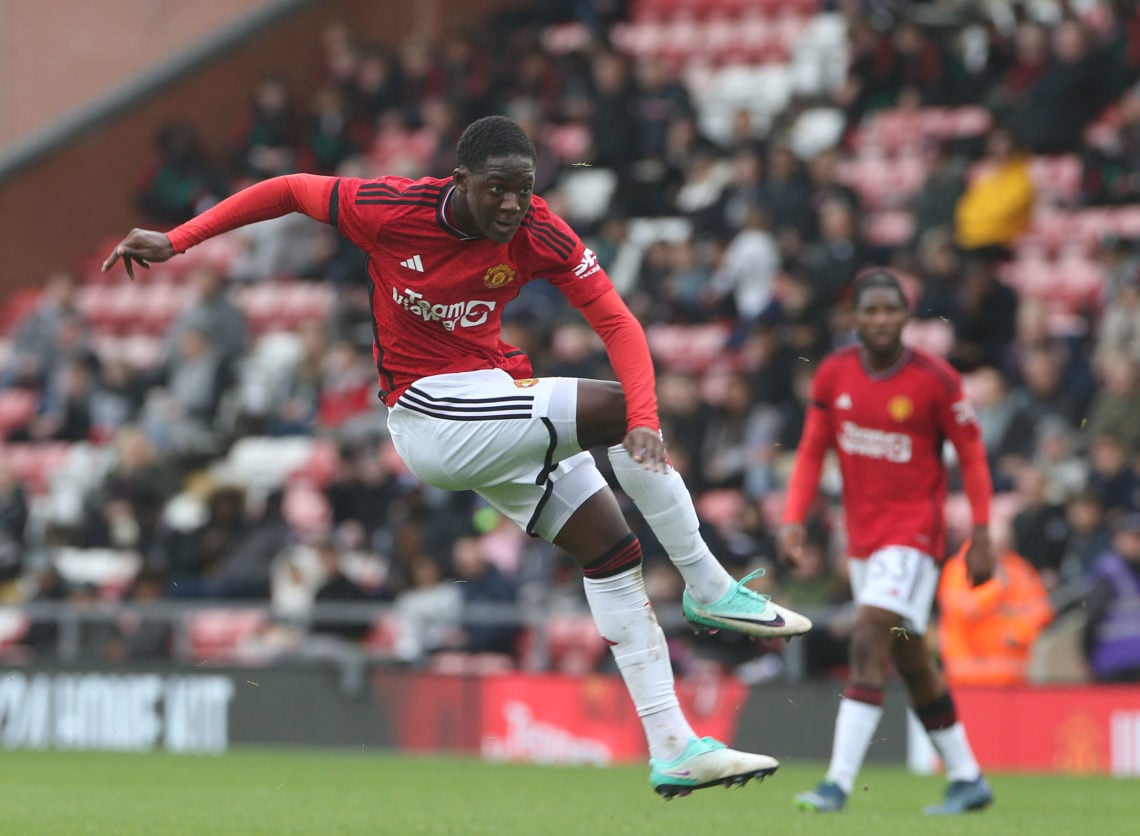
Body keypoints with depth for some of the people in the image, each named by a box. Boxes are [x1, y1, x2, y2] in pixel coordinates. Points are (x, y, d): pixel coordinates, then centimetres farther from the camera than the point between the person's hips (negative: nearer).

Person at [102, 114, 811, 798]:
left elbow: (617, 321, -16)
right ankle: (711, 589, -10)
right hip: (430, 413, -5)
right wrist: (174, 241, -3)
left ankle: (672, 747, 6)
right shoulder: (389, 210, -18)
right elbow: (288, 191, -4)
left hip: (495, 416, 5)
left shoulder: (539, 233, -11)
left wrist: (645, 419, -33)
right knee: (616, 409, -23)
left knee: (612, 546, 0)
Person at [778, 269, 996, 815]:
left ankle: (839, 783, -24)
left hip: (914, 531, -6)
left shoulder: (934, 380, -11)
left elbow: (971, 453, -4)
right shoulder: (834, 374, 1)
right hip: (862, 534, 6)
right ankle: (967, 779, 24)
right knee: (909, 661, 12)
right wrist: (794, 519, -5)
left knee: (869, 642, -19)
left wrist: (981, 536, -8)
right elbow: (812, 451, 8)